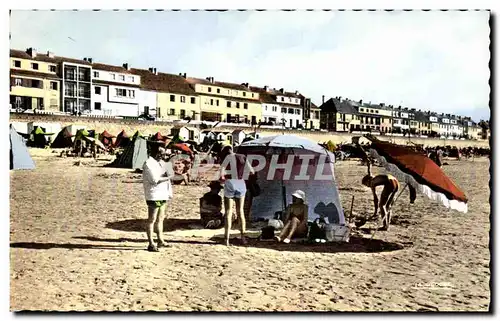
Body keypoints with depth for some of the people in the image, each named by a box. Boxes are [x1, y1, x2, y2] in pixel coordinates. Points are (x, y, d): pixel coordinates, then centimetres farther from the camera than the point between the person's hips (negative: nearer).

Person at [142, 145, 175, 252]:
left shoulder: (161, 162, 15)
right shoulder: (148, 164, -14)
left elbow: (166, 175, 23)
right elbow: (155, 180, -21)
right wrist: (168, 177, -11)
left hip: (163, 195, 9)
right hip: (154, 196, -9)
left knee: (160, 219, 15)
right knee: (152, 220, -3)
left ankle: (160, 241, 25)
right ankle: (151, 244, 2)